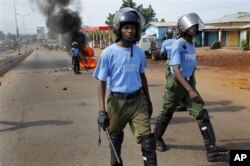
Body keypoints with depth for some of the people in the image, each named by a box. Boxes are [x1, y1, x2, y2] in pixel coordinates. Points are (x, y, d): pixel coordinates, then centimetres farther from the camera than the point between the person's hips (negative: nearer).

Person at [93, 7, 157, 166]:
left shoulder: (139, 52, 1)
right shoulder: (108, 53, -12)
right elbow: (102, 82, -9)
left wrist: (148, 100, 18)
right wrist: (102, 110, -17)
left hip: (138, 100, 2)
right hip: (117, 101, -2)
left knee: (148, 140, -3)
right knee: (115, 138, 19)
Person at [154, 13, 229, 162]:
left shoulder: (192, 44, 8)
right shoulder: (178, 45, -18)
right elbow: (176, 70, -28)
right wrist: (190, 90, -36)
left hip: (189, 83, 7)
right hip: (176, 84, -7)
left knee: (202, 114, -5)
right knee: (167, 114, 11)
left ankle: (212, 150, -6)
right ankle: (157, 138, 35)